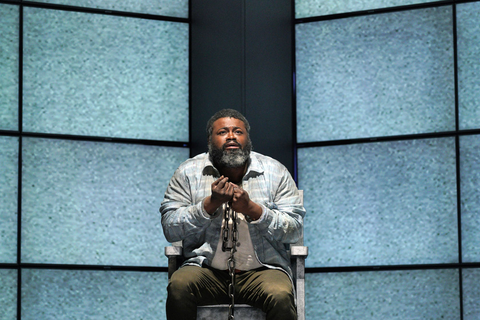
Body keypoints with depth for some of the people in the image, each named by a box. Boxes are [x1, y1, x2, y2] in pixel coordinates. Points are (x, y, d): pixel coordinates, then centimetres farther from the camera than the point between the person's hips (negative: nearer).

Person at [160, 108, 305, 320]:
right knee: (178, 286, -31)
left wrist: (251, 209, -13)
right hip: (205, 270, 1)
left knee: (280, 296, -33)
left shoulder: (275, 172, 8)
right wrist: (211, 203, -11)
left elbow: (295, 229, 1)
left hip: (262, 270, 0)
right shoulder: (188, 173, 8)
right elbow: (170, 229, 1)